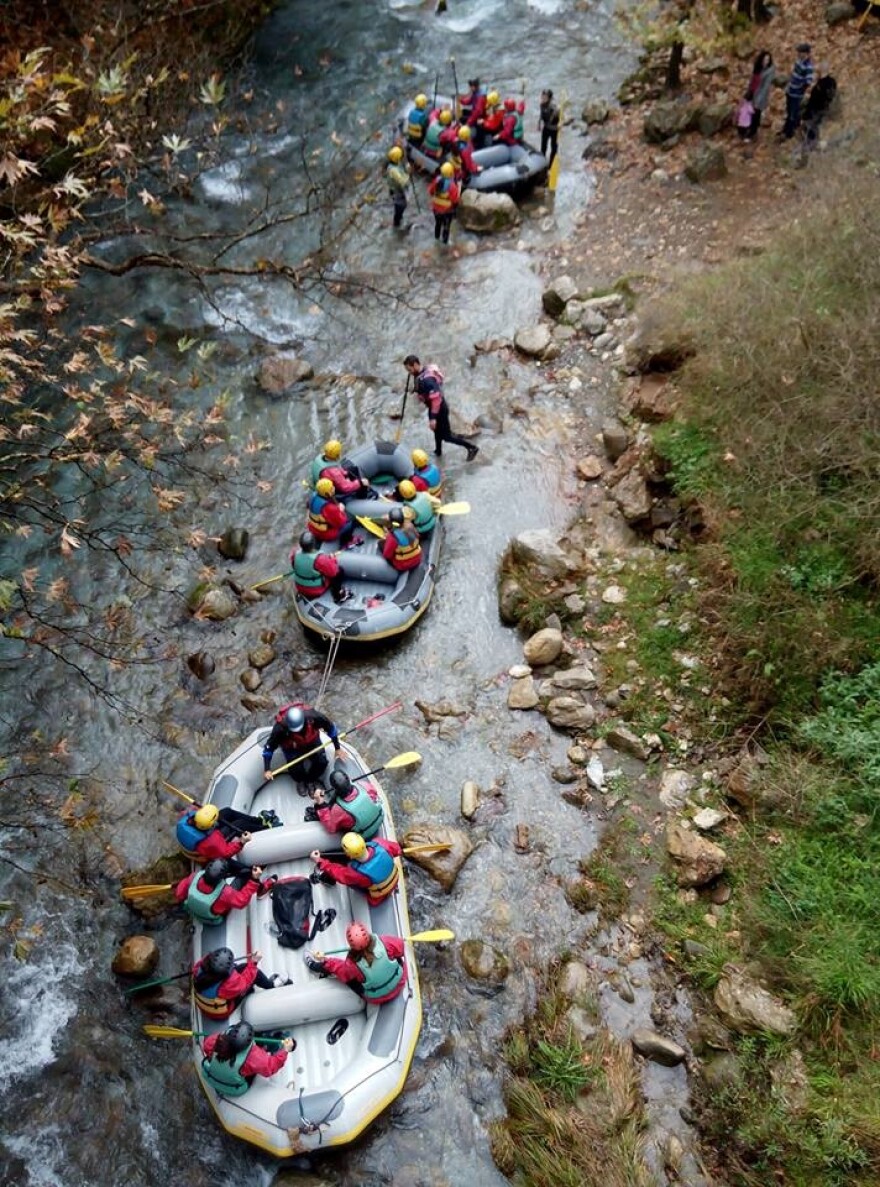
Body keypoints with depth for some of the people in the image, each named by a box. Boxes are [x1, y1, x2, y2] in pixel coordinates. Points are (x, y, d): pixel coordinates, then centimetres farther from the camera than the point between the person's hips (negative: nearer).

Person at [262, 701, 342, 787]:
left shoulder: (312, 716, -35)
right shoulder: (280, 727, -37)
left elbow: (330, 727, -16)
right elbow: (269, 747, -23)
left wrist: (337, 748, -7)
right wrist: (267, 769, -24)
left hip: (312, 741, 2)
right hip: (291, 747, -1)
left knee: (322, 762, -15)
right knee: (296, 770, -19)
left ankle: (311, 780, 18)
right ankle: (301, 782, 19)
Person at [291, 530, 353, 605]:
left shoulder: (295, 553, -22)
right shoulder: (319, 559, -37)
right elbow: (333, 571, -21)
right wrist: (332, 558, -4)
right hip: (317, 591, -6)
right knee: (339, 570, 6)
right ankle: (337, 596, 17)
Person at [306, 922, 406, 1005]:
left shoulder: (353, 964, -33)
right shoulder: (384, 942, -33)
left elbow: (340, 970, -10)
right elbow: (400, 945, -12)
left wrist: (324, 961, 4)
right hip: (399, 983, 2)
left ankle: (316, 965, 36)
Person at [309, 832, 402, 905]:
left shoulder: (358, 872, -39)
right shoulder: (379, 843, -33)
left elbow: (339, 873, -16)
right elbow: (396, 849, -11)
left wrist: (320, 862, -7)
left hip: (380, 896, -4)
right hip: (395, 878, 4)